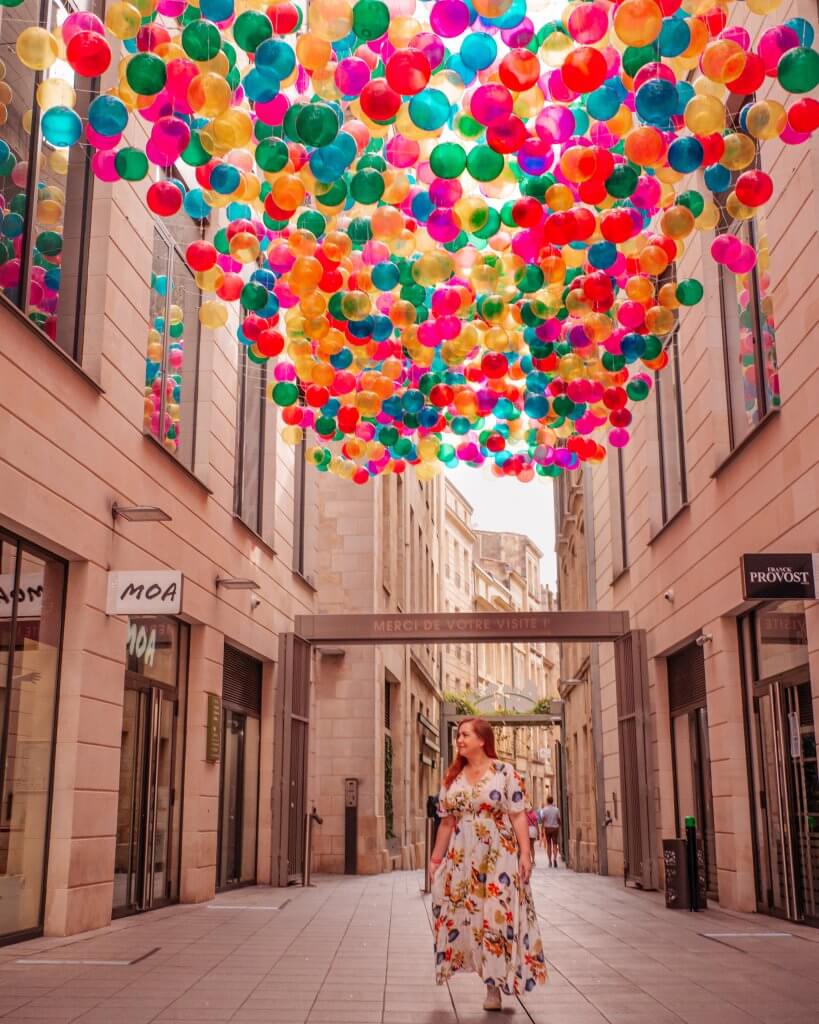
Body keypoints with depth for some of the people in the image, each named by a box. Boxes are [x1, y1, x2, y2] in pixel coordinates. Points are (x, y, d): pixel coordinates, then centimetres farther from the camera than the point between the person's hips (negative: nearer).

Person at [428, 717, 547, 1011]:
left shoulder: (505, 773, -4)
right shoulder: (453, 777, 9)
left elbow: (518, 815, -7)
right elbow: (447, 821, 12)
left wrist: (525, 853, -13)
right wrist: (436, 857, 10)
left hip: (499, 857, -4)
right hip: (463, 859, 5)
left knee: (497, 916, -3)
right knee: (463, 915, 2)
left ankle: (495, 983, 9)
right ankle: (492, 979, 17)